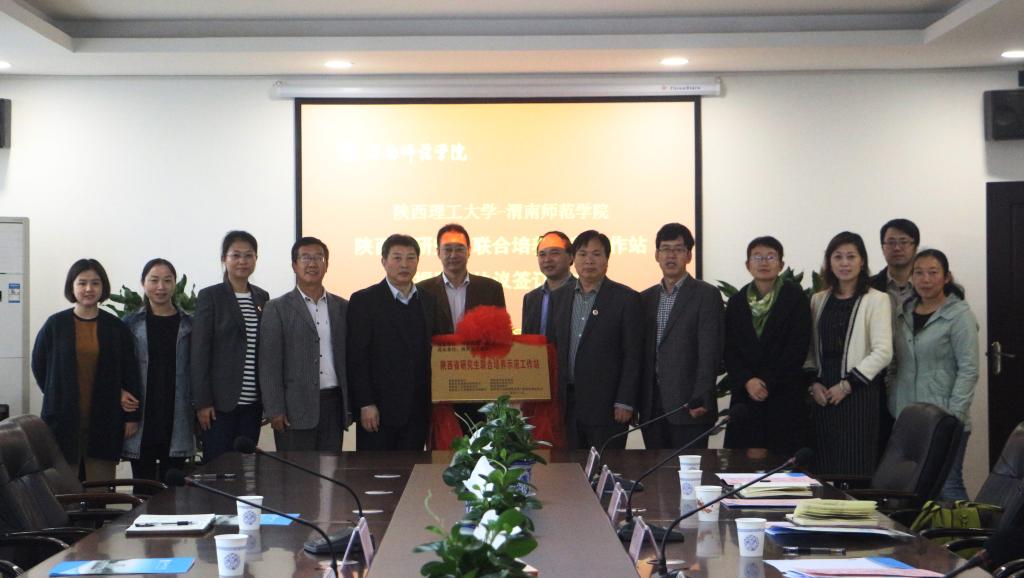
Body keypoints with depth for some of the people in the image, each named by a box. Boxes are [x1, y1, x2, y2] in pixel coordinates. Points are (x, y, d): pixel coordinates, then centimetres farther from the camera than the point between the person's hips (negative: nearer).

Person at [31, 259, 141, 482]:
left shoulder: (116, 328, 4)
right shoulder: (55, 325, 2)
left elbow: (130, 374, 6)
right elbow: (38, 365, 8)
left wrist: (132, 417, 2)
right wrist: (60, 397, 5)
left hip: (104, 420, 1)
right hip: (64, 419, 0)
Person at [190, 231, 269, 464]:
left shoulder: (262, 297, 12)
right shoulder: (210, 296, -2)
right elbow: (199, 352, -6)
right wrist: (202, 402, -11)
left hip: (252, 402, 4)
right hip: (220, 401, -4)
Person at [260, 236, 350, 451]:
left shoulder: (342, 307, 12)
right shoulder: (278, 308, 0)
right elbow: (269, 363, -4)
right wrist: (275, 410, -10)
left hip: (334, 404, 4)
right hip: (295, 407, -4)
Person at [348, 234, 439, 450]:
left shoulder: (428, 302, 13)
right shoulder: (364, 300, -3)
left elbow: (431, 352, 14)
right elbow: (357, 357, -7)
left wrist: (434, 402, 7)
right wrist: (366, 404, -13)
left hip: (418, 410, 4)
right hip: (379, 409, -4)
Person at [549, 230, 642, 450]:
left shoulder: (625, 298, -3)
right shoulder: (561, 298, 13)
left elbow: (633, 355, -6)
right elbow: (556, 349, 16)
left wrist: (625, 403, -11)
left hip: (606, 405, -4)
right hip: (568, 404, 5)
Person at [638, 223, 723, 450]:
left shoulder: (707, 295, -2)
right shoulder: (646, 298, 16)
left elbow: (710, 353, -9)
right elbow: (641, 352, 15)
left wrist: (701, 399, -18)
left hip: (688, 406, -5)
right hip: (652, 409, 5)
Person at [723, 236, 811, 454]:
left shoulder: (795, 297, 1)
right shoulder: (737, 301, 11)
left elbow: (798, 347, -6)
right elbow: (729, 350, 7)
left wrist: (768, 382, -10)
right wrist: (747, 381, -9)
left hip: (786, 397, -3)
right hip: (745, 395, 3)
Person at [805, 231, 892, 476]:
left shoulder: (876, 300, -1)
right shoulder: (818, 300, 15)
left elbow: (883, 352, -8)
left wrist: (847, 384, -11)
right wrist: (813, 382, -1)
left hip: (859, 394, -4)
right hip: (823, 394, 4)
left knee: (856, 467, -7)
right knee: (825, 466, 3)